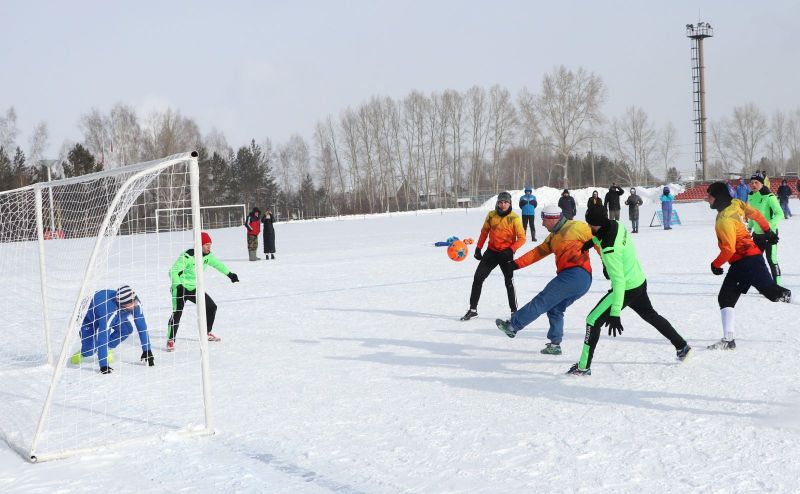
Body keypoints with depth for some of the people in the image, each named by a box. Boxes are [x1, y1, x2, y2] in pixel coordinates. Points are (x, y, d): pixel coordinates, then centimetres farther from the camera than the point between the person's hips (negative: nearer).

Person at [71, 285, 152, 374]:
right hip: (91, 317, -5)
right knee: (89, 352, -16)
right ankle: (83, 352, 22)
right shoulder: (109, 312, -47)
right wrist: (103, 365, -48)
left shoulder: (136, 304, -32)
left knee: (127, 329, -23)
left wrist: (147, 351, -28)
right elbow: (102, 337, -47)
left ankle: (107, 349, 3)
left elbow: (142, 326, -25)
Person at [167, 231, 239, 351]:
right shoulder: (187, 256, -25)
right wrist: (178, 285, -43)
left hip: (195, 288, 8)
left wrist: (229, 274, 25)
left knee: (212, 307, 9)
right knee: (177, 313, -22)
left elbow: (217, 264, 18)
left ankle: (207, 333, 28)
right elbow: (173, 272, -29)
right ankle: (170, 340, -12)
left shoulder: (207, 255, -3)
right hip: (181, 288, -7)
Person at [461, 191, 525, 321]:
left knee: (509, 282, -6)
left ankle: (514, 311, 11)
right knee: (478, 278, 1)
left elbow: (521, 238, -10)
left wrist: (511, 250, -22)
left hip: (506, 254, -4)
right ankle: (473, 309, 10)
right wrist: (478, 248, 10)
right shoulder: (491, 215, 0)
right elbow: (484, 231, 12)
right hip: (491, 252, 4)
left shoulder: (514, 218, -11)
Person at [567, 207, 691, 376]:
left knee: (593, 320, -4)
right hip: (640, 282, 9)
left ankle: (583, 367, -2)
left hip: (626, 289, -9)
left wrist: (615, 313, -35)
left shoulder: (609, 250, -32)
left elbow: (618, 281, -34)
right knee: (650, 314, 29)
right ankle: (682, 346, 42)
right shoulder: (617, 225, -8)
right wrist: (593, 241, 0)